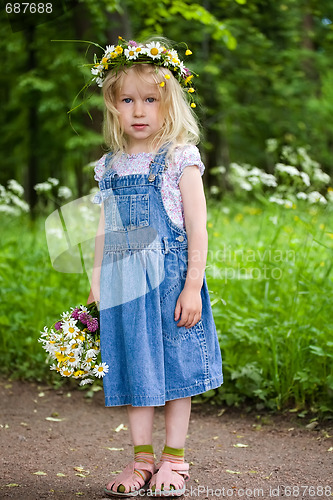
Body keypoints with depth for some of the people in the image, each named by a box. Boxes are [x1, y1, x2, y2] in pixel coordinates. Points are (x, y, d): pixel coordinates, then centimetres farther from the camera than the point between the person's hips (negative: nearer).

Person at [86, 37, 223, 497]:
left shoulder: (180, 160, -5)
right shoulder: (109, 167, 9)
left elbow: (197, 227, -8)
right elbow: (105, 232, 14)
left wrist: (192, 286, -13)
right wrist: (96, 285, 11)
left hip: (170, 281, -4)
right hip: (126, 285, 4)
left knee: (175, 371, 5)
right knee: (135, 371, 10)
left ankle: (174, 460, 18)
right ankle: (142, 460, 22)